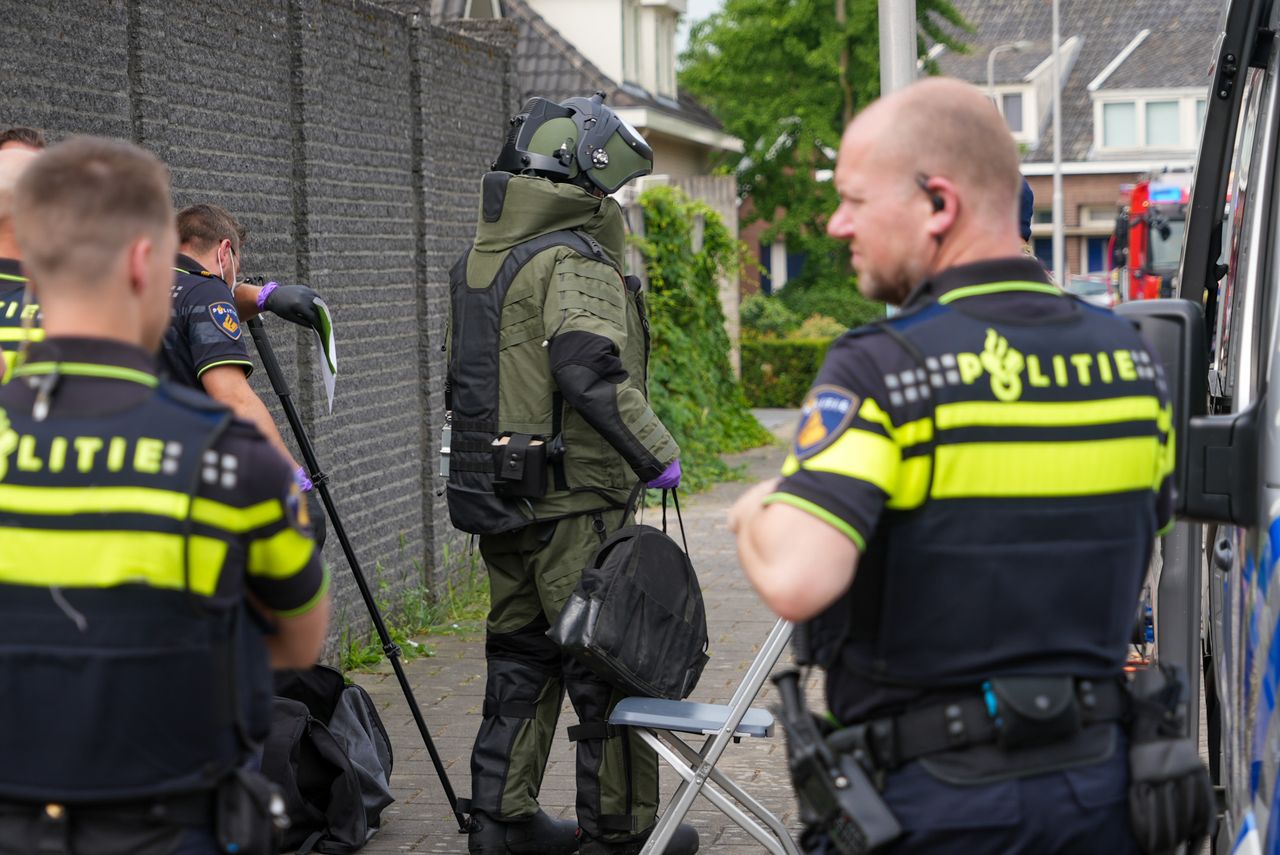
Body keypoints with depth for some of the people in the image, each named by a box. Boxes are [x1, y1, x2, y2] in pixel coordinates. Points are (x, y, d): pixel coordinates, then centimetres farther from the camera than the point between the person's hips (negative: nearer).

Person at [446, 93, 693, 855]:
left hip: (497, 498, 9)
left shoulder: (479, 259, 14)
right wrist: (657, 453, -21)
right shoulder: (573, 261, -16)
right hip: (572, 501, -9)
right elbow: (590, 370, -30)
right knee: (607, 664, 2)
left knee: (521, 655, 17)